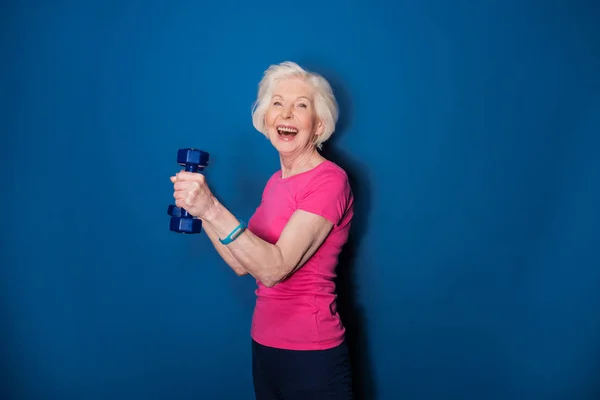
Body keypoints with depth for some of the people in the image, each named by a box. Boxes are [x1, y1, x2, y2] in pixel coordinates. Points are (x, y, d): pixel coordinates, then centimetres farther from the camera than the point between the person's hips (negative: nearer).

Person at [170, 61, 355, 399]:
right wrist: (198, 208, 2)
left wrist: (212, 207, -31)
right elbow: (243, 263, 7)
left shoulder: (329, 180, -16)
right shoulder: (276, 181, 8)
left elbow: (273, 269, -24)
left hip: (310, 356, -7)